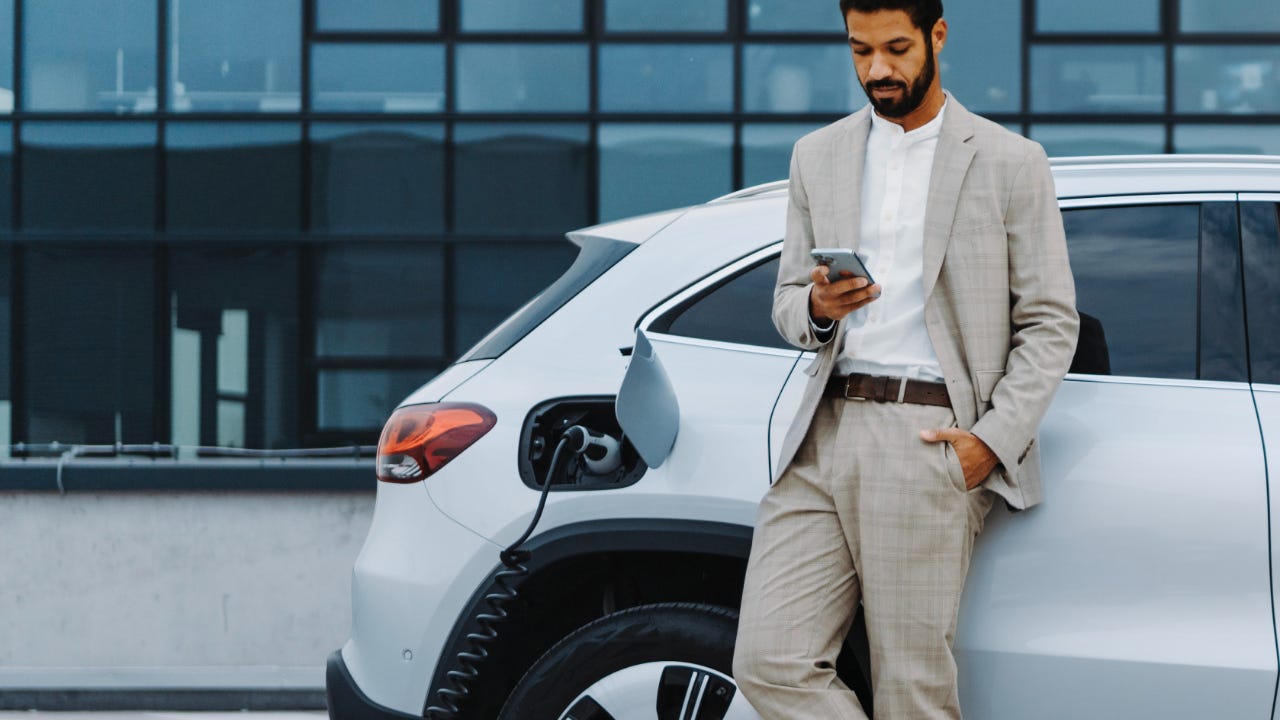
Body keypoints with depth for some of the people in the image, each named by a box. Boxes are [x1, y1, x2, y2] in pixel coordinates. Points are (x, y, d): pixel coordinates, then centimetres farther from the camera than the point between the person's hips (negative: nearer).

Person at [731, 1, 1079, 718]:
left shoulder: (1011, 162, 6)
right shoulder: (819, 156, 18)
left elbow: (1051, 322, 4)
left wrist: (995, 439, -9)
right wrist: (818, 308, -5)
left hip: (933, 439, -4)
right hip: (827, 435, 4)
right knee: (769, 662, -8)